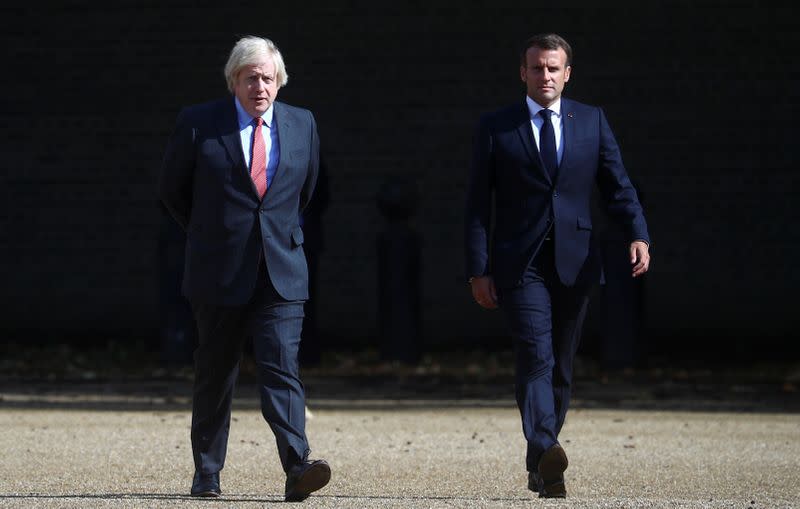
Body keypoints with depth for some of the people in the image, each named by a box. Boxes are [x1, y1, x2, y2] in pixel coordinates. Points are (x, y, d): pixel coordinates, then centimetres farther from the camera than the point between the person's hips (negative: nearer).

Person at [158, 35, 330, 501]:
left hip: (282, 274, 1)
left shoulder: (302, 125, 7)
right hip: (220, 272, -1)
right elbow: (172, 190, 11)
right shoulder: (198, 124, -1)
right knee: (216, 374, 7)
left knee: (282, 367, -12)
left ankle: (297, 468, -22)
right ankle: (207, 473, 18)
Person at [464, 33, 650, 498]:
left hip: (575, 263, 3)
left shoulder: (592, 121, 9)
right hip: (520, 264, -3)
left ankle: (539, 468, 19)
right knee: (536, 356, -19)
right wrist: (478, 270, -4)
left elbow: (618, 185, 5)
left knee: (561, 367, 8)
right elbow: (478, 203, 3)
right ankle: (546, 453, -34)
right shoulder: (496, 127, 4)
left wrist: (638, 234, -13)